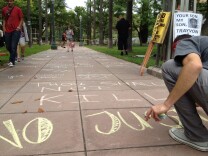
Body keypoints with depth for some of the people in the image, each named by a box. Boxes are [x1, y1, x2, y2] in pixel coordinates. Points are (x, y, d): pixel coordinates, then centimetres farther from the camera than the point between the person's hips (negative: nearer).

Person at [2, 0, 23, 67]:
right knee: (8, 46, 10)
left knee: (13, 46, -8)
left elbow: (21, 19, 3)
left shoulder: (18, 9, -2)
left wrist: (19, 26, -10)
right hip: (7, 31, 4)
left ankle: (12, 61, -2)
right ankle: (14, 56, 36)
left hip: (16, 30, -4)